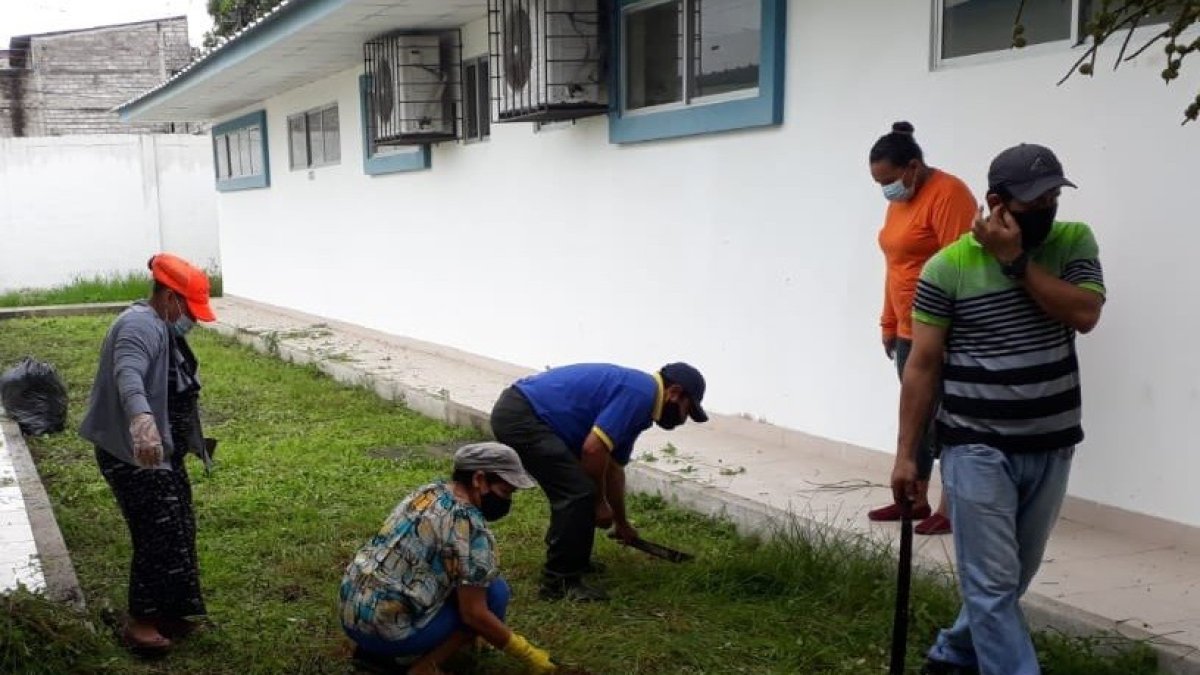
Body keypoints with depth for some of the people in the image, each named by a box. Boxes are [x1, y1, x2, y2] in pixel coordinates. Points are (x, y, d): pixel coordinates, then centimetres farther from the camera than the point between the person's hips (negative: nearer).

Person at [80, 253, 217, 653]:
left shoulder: (162, 326, 12)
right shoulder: (140, 325, -21)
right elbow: (128, 376, -42)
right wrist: (141, 418, -61)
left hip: (163, 451, 11)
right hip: (135, 454, -11)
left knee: (177, 533, 15)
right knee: (159, 537, -6)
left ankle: (169, 613, 27)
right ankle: (140, 623, 6)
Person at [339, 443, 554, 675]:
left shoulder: (428, 492, 10)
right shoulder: (470, 527, -15)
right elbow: (474, 614, -15)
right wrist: (526, 654, -3)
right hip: (387, 631, -8)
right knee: (495, 592, -2)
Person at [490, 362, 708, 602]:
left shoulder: (635, 394, 18)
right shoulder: (640, 393, -12)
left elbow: (614, 468, 29)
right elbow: (593, 449, -20)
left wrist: (622, 523, 38)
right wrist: (599, 502, -4)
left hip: (518, 411, 10)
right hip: (519, 416, -10)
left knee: (574, 488, 20)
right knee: (579, 492, -10)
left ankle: (572, 558, 32)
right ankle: (559, 581, -1)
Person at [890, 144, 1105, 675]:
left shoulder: (1075, 243, 3)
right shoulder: (947, 267, -9)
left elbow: (1084, 314, -14)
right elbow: (922, 365, -7)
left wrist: (1017, 262, -17)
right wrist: (906, 454, -8)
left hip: (1051, 447, 5)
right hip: (977, 450, -4)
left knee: (1014, 577, 18)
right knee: (992, 584, -4)